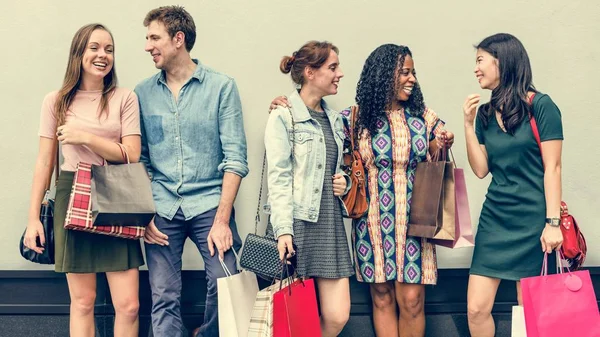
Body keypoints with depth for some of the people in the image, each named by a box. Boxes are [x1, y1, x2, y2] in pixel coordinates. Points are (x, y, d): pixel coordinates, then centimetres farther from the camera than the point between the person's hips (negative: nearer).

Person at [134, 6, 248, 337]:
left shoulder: (221, 86, 0)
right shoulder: (143, 93, 8)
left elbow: (235, 157, -4)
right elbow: (138, 160, 9)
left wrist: (222, 219, -11)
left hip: (209, 205, -2)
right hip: (161, 210, 2)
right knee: (164, 298, 2)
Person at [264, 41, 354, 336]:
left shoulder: (334, 119, 16)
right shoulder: (283, 117, -4)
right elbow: (278, 178, -11)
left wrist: (344, 182, 3)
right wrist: (283, 230, -19)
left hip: (330, 223, 6)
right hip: (298, 223, -6)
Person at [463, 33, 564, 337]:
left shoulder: (540, 106, -8)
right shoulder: (485, 113, 8)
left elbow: (552, 168, -10)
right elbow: (481, 169, 4)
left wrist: (552, 222, -14)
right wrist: (469, 123, -3)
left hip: (532, 220, -5)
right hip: (494, 219, 5)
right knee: (477, 309, 0)